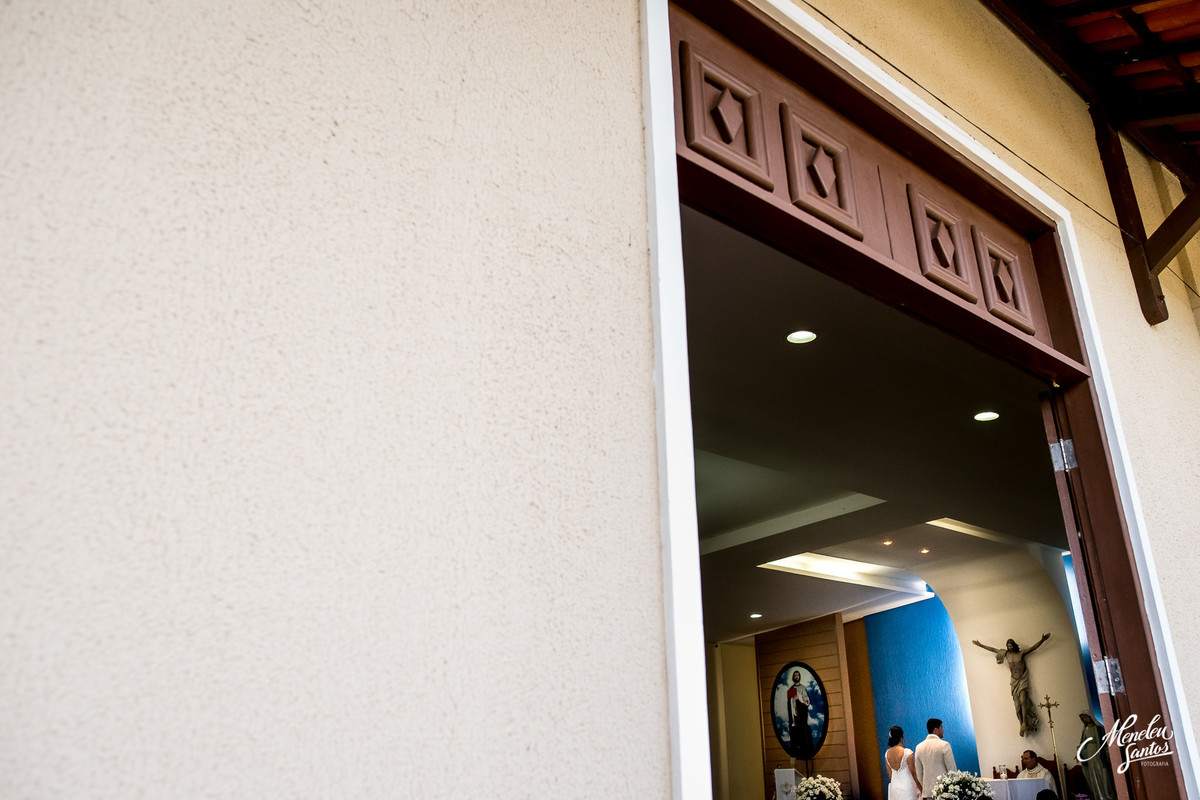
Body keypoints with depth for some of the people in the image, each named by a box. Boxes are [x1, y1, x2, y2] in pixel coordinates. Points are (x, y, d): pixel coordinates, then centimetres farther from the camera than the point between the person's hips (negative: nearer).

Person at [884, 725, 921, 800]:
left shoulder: (887, 753, -1)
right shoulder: (907, 753, -17)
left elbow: (890, 774, 9)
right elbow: (913, 772, -10)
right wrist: (921, 788, 2)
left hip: (894, 786, 5)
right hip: (907, 785, -5)